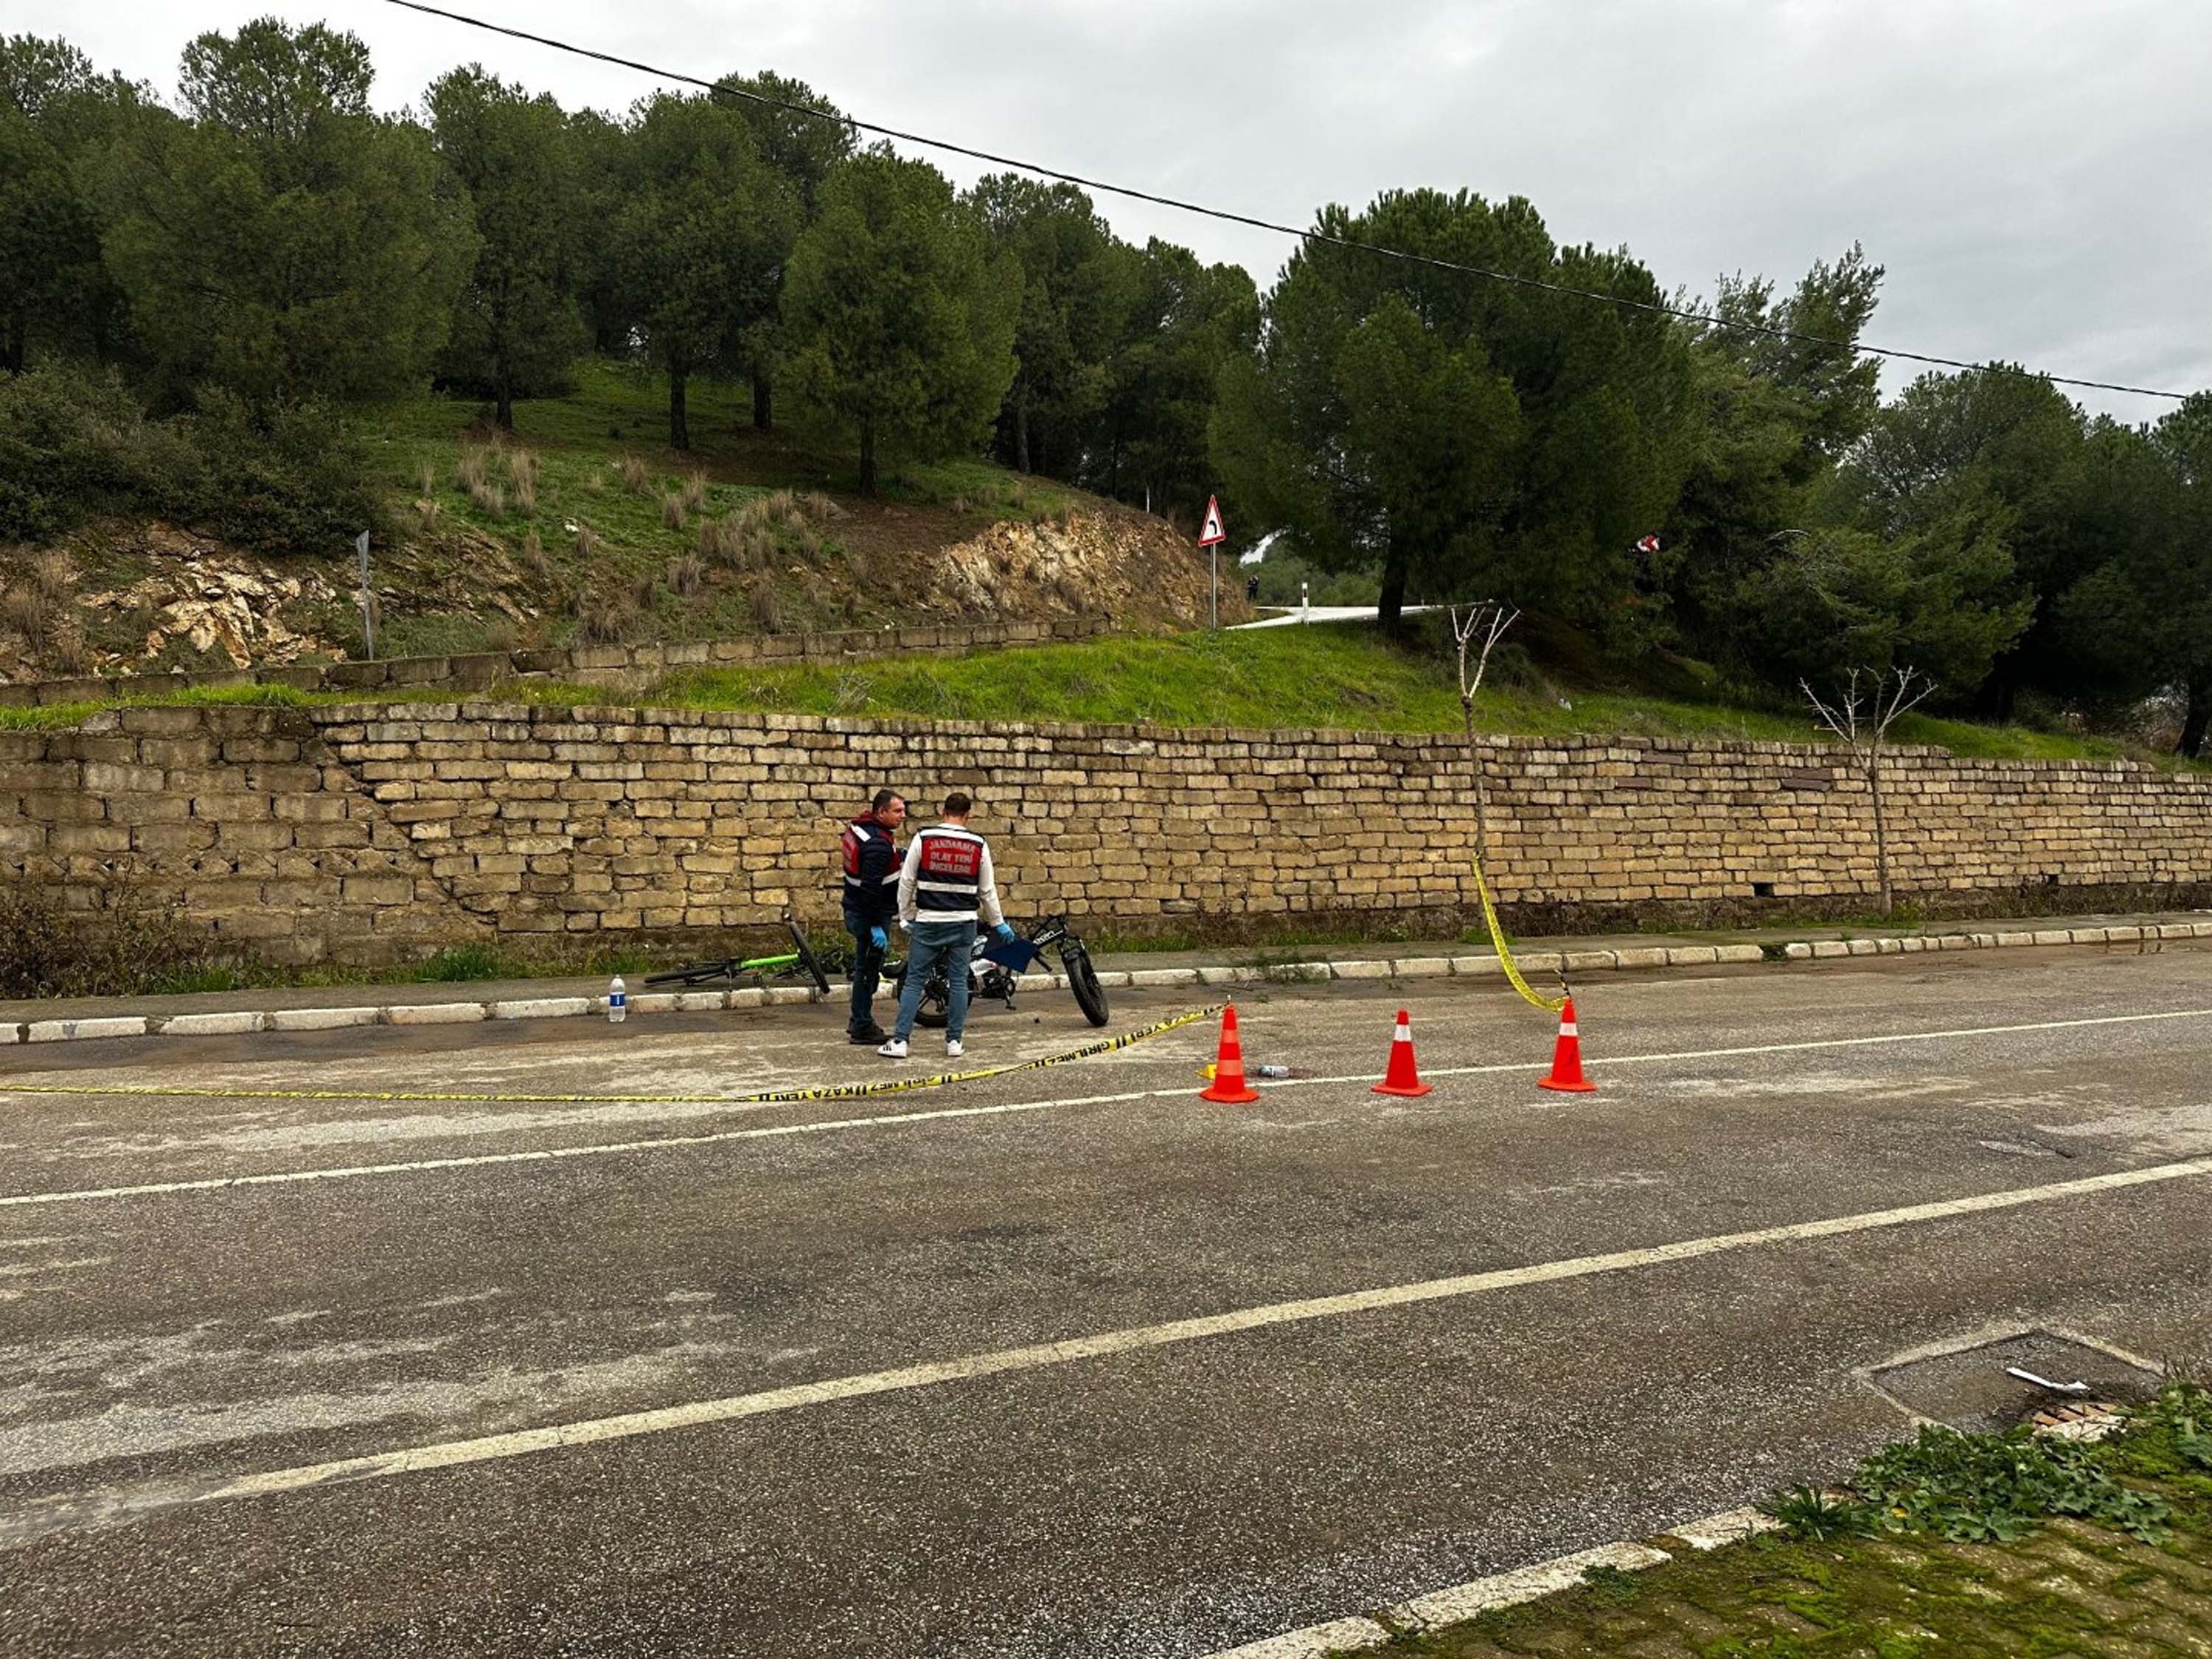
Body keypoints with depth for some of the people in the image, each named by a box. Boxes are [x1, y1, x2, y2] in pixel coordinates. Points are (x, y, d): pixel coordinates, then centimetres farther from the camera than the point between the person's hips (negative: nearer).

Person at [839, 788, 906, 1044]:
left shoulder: (858, 827, 7)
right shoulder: (878, 845, -24)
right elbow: (871, 888, -27)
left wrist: (895, 853, 15)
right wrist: (876, 926, -25)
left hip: (855, 910, 10)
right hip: (869, 916, -10)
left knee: (865, 968, 19)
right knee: (869, 970, -1)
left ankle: (859, 1022, 30)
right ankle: (862, 1028, 7)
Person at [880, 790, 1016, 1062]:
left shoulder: (924, 839, -3)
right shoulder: (979, 845, 1)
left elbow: (906, 882, 0)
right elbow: (987, 890, 8)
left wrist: (906, 917, 12)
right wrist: (998, 923, 20)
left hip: (928, 923, -1)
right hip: (964, 923, 1)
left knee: (914, 981, 3)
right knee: (958, 981, 8)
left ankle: (899, 1041, 0)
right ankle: (954, 1041, 11)